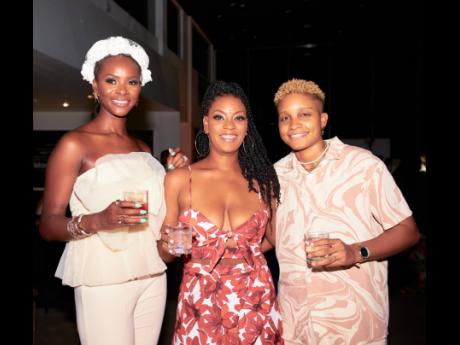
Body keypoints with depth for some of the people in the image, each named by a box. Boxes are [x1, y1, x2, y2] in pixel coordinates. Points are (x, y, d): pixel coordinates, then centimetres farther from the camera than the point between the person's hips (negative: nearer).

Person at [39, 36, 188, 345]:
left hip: (153, 276, 6)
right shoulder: (74, 144, -6)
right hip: (104, 281, -5)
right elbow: (48, 225, -10)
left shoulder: (143, 149, 13)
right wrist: (98, 221, -27)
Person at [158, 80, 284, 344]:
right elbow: (164, 255, 1)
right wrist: (171, 245, -18)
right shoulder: (179, 180, -6)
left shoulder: (263, 181, -1)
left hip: (256, 306, 2)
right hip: (201, 309, -1)